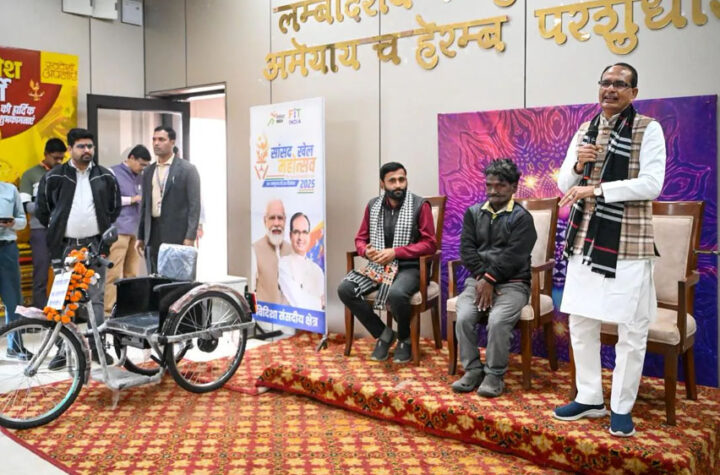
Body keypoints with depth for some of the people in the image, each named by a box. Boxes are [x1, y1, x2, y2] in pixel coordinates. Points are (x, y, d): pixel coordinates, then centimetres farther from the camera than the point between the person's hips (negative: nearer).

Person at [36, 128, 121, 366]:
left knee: (96, 298, 4)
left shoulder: (106, 177, 4)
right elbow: (42, 209, 9)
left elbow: (115, 207, 15)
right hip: (65, 246, -1)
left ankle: (97, 346, 13)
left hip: (95, 245, 1)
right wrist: (56, 231, 10)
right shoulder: (54, 177, -1)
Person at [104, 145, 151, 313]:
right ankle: (110, 310, -3)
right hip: (119, 230, -6)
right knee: (115, 273, -7)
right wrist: (131, 199, -7)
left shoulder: (139, 177, 19)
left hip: (135, 230, 6)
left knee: (132, 273, 6)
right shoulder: (113, 173, 1)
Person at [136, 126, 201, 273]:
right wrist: (140, 236, 14)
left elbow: (194, 205, -7)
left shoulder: (187, 169, -2)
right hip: (153, 235, 5)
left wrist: (190, 237, -14)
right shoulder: (148, 172, 14)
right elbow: (144, 205, 17)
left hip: (177, 235, -5)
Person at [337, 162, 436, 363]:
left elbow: (430, 244, -9)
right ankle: (383, 333, 0)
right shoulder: (373, 205, 9)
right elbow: (360, 238, 14)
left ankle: (405, 339, -3)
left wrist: (395, 252, -18)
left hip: (409, 267, -5)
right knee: (345, 289, -19)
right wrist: (366, 251, -11)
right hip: (378, 266, 5)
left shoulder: (420, 205, -5)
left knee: (396, 294, -37)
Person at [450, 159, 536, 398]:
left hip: (512, 283, -3)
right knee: (463, 317, -24)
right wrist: (482, 278, -10)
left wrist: (490, 279, -16)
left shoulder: (521, 217, 0)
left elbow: (513, 256, -10)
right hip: (479, 280, 4)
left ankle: (495, 375, -11)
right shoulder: (473, 213, 13)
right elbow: (467, 249, 3)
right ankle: (473, 370, -7)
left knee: (497, 321, -29)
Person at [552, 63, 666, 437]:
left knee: (631, 330, 3)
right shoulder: (584, 132, 11)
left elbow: (652, 184, -17)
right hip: (585, 241, 5)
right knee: (581, 322, 11)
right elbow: (564, 186, 11)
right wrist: (578, 165, -10)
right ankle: (589, 398, 26)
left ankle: (621, 407, 18)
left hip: (627, 244, -5)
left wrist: (596, 188, -21)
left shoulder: (648, 130, -5)